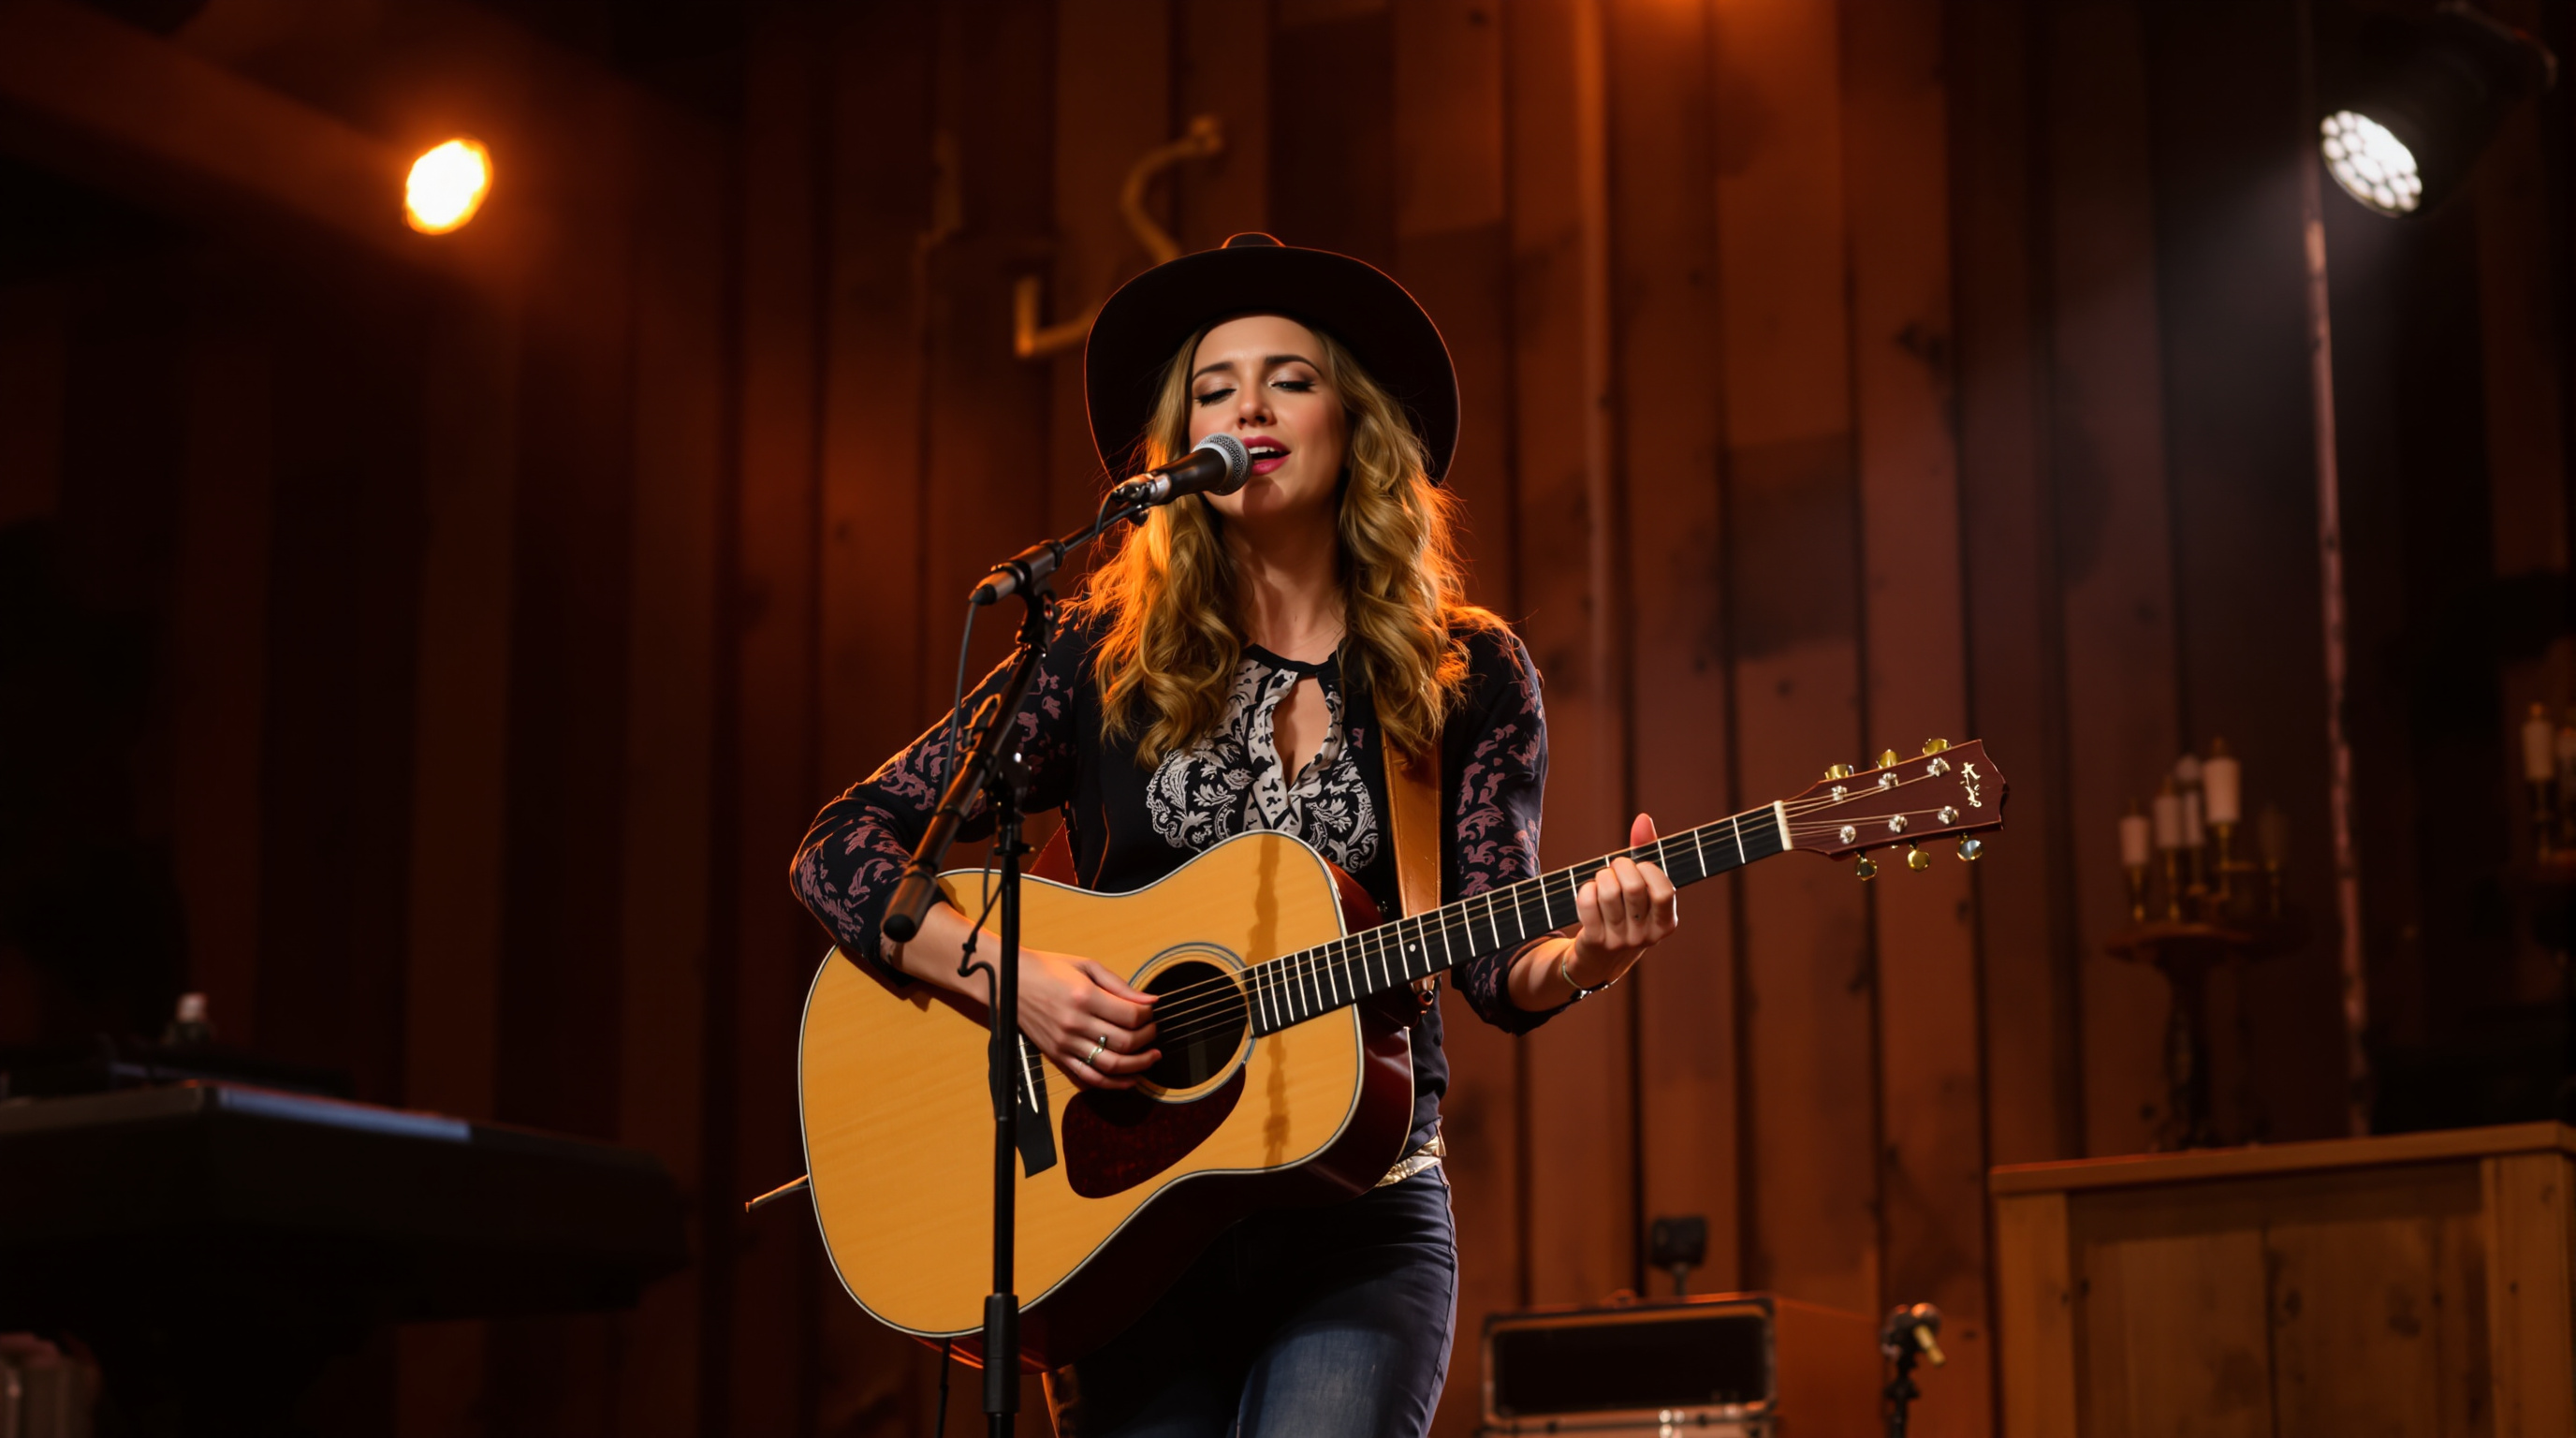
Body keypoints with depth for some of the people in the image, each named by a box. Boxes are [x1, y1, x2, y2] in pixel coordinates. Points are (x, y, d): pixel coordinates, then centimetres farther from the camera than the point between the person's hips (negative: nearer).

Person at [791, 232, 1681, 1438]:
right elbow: (839, 851, 2)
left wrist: (1582, 953, -22)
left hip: (1360, 1220, -1)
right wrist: (1009, 975, -14)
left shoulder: (1467, 677, 6)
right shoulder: (1101, 660, 4)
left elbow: (1496, 970, 0)